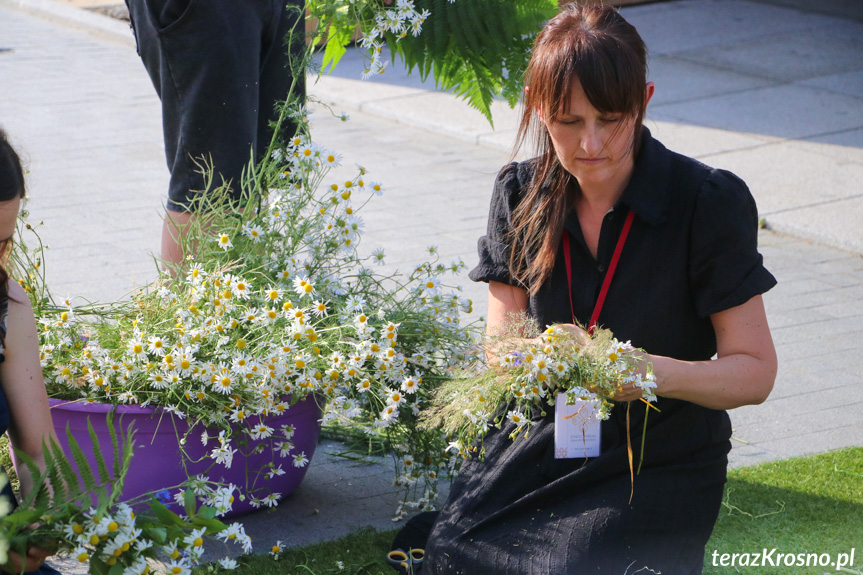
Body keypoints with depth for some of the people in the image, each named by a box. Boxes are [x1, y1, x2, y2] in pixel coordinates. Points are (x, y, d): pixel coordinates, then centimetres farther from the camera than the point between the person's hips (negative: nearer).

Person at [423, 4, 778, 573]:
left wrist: (661, 374, -29)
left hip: (661, 458, -3)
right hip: (543, 437, 3)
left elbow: (755, 371, -9)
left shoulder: (710, 201, -11)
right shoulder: (520, 194, 1)